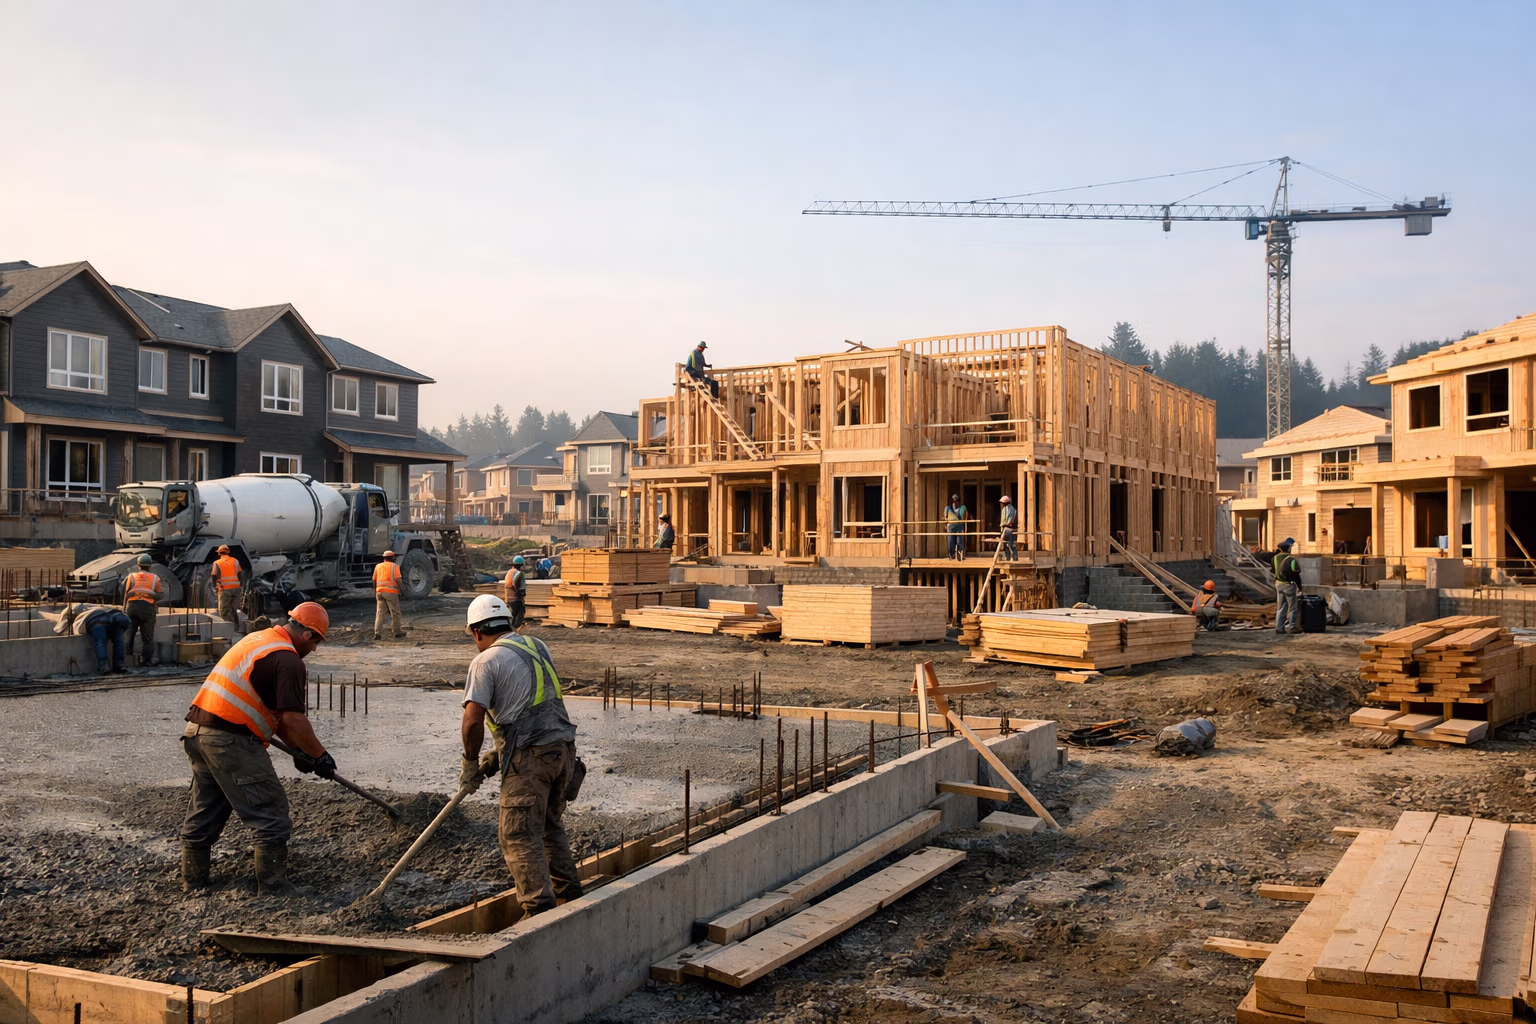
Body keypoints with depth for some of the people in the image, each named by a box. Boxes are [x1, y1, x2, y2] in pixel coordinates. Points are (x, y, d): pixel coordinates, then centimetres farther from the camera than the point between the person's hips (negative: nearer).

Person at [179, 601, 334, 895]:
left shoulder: (258, 639, 17)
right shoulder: (288, 660, -13)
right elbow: (293, 719, -17)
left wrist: (297, 748, 21)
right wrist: (320, 754, -4)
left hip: (197, 732, 10)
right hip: (232, 741, -10)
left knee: (203, 812, 21)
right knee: (271, 816, 0)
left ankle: (192, 879, 32)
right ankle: (273, 887, 5)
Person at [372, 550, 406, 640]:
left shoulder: (378, 566, 13)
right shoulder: (394, 567, -1)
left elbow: (374, 580, 15)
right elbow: (398, 580, -9)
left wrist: (375, 591, 25)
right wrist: (401, 591, -4)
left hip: (380, 591, 4)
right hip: (391, 592, -4)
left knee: (380, 613, 3)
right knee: (395, 612, 7)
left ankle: (377, 633, -8)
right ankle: (398, 632, 16)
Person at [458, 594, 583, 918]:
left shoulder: (486, 661, -4)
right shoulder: (538, 647, 18)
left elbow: (473, 721, -12)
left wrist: (470, 763, 4)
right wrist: (499, 753, 23)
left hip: (530, 757, -7)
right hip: (564, 745, 8)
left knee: (519, 834, 0)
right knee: (550, 825, 21)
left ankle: (540, 908, -5)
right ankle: (570, 894, 25)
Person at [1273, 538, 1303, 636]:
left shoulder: (1275, 558, 0)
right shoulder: (1291, 560, -18)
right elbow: (1296, 574, -11)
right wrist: (1299, 586, 1)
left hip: (1278, 584, 6)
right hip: (1289, 585, -6)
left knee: (1281, 607, 11)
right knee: (1293, 607, 6)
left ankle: (1279, 628, 10)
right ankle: (1292, 627, 8)